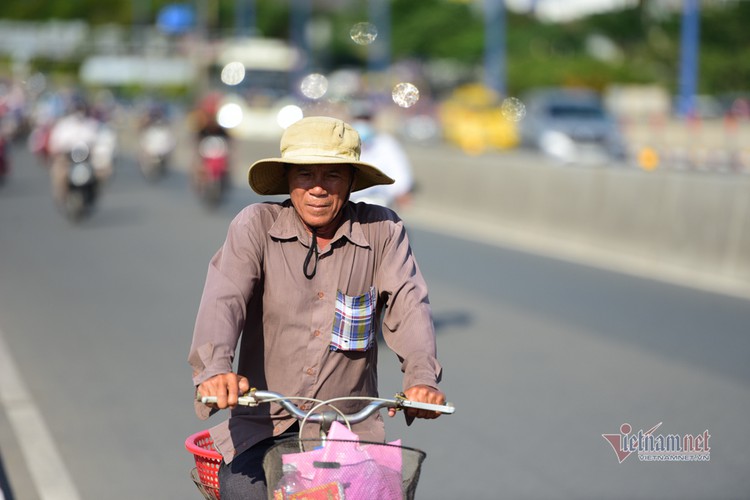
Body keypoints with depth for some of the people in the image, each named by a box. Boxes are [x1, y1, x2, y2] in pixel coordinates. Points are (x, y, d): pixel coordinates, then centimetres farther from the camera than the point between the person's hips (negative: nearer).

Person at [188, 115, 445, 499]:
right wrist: (215, 368, -34)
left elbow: (407, 305, -9)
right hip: (262, 424, -1)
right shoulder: (255, 226, -2)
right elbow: (223, 299, -14)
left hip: (350, 425, 1)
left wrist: (421, 377, -28)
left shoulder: (383, 231, 1)